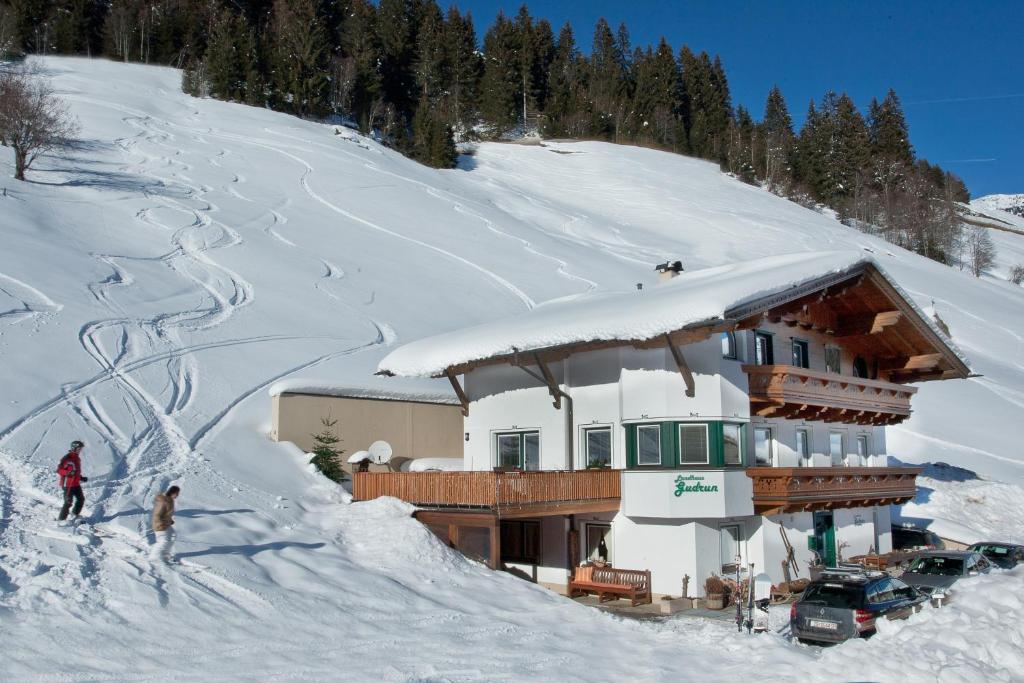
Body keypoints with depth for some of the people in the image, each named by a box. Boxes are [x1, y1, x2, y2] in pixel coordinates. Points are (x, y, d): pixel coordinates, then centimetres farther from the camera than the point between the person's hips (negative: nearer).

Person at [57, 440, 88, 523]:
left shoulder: (77, 459, 14)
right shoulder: (67, 458, -13)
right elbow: (59, 470, -16)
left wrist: (82, 478, 17)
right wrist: (68, 472, -30)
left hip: (76, 484, 8)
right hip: (67, 484, -8)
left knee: (81, 499, 5)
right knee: (68, 502, -8)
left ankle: (74, 515, 20)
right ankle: (61, 519, 3)